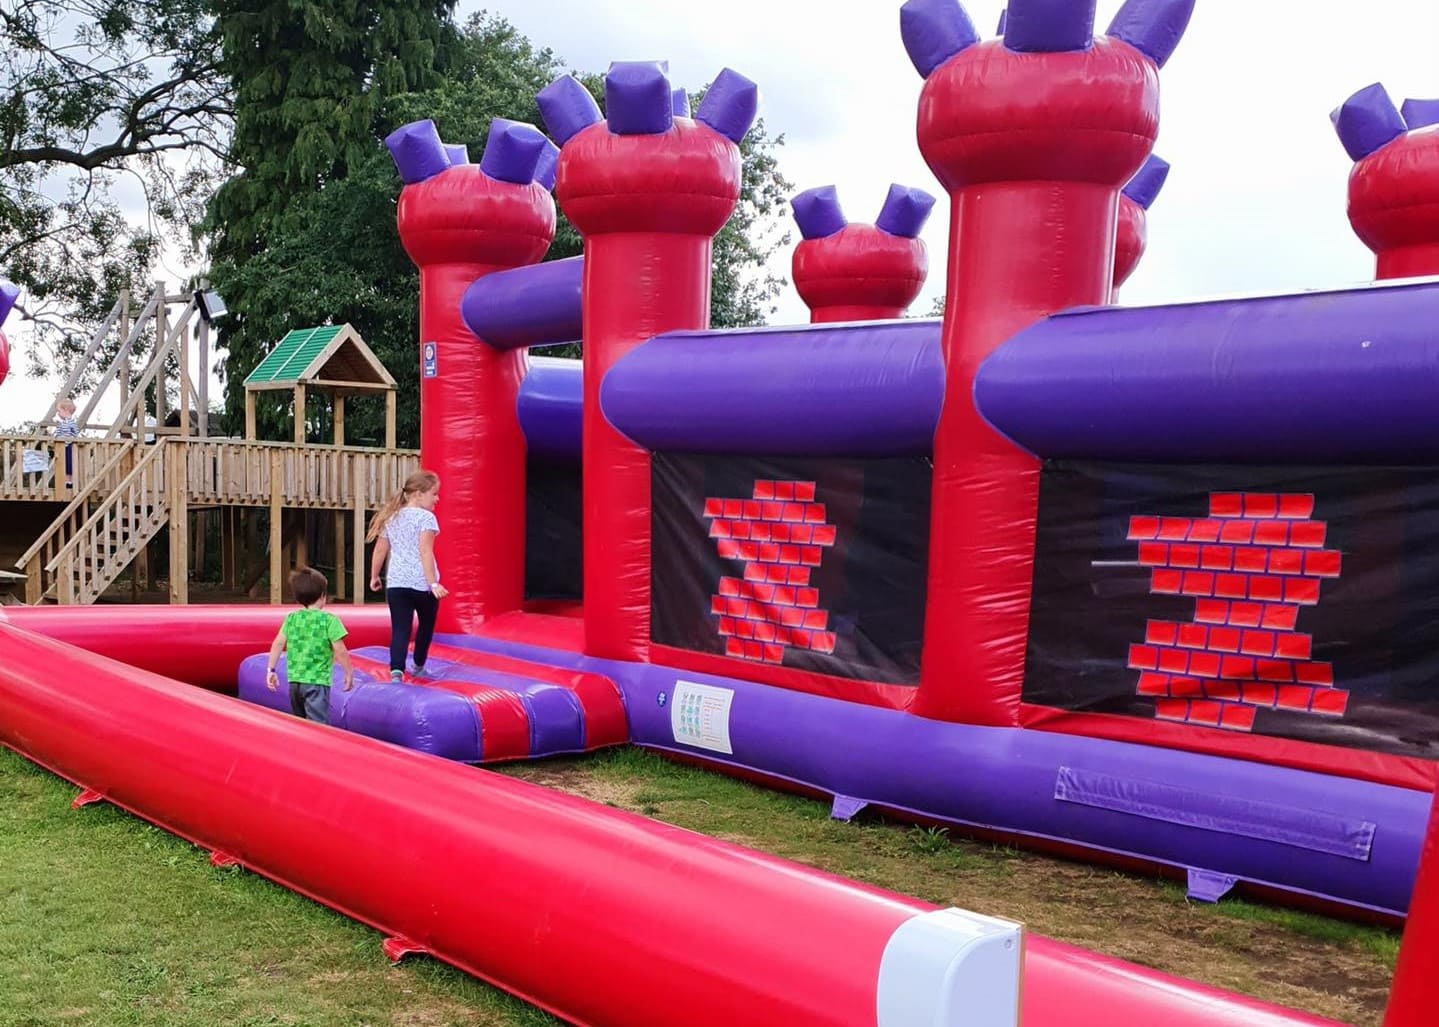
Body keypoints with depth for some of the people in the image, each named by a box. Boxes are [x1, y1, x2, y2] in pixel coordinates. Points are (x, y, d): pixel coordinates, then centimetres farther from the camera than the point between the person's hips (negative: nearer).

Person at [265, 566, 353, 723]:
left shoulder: (291, 618, 6)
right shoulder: (329, 620, -8)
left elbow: (278, 644, 3)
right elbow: (340, 651, -10)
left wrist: (271, 670, 11)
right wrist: (349, 673, 1)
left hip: (294, 681, 6)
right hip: (317, 681, -6)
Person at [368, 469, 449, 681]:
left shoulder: (391, 517, 12)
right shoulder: (426, 517, -8)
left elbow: (380, 550, 15)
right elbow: (425, 552, -18)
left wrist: (374, 577, 27)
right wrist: (433, 583, -23)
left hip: (396, 582, 4)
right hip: (421, 583, -4)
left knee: (400, 629, -2)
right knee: (426, 625, 19)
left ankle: (396, 671, -20)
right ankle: (418, 667, 34)